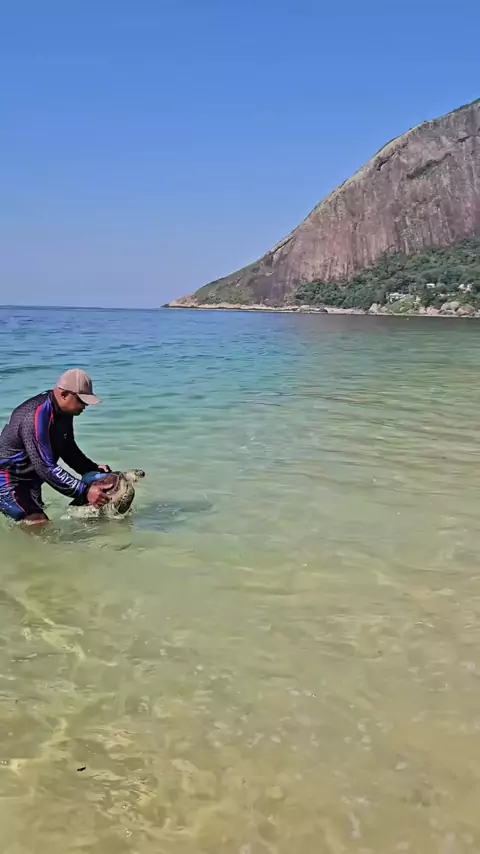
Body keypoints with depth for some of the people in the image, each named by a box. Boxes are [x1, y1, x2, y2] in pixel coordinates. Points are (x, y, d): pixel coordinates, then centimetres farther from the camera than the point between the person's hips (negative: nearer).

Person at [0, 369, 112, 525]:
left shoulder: (63, 411, -3)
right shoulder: (36, 416, -31)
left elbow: (68, 449, 11)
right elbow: (46, 467, -34)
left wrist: (93, 470, -3)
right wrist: (85, 491, -35)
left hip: (30, 477, 10)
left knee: (37, 524, 21)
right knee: (40, 525, -20)